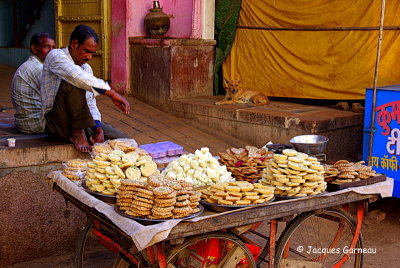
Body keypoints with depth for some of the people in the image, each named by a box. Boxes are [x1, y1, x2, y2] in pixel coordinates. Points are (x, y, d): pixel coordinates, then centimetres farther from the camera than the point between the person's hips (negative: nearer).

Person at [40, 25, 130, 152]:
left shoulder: (87, 68, 13)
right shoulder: (56, 56, -10)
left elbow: (91, 105, 10)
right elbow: (78, 76, -31)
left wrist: (98, 127, -9)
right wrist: (111, 93, -33)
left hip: (79, 122, 7)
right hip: (55, 123, -7)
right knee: (72, 84, -31)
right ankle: (77, 133, -20)